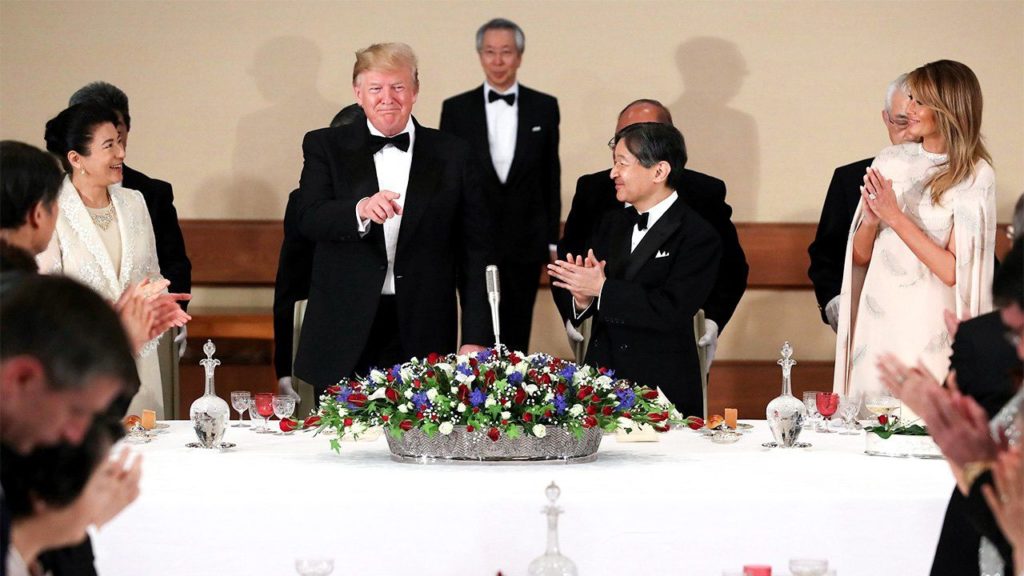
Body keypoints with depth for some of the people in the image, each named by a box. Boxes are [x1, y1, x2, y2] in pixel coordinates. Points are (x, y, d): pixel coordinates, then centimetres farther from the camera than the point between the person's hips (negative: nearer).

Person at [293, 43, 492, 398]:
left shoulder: (451, 154, 8)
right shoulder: (325, 147, 8)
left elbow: (474, 249, 6)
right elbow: (309, 220, -7)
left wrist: (476, 338, 0)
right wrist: (359, 210, -28)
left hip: (422, 338, 0)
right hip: (344, 336, 0)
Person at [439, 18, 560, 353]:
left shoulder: (544, 108, 3)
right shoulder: (456, 109, 1)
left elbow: (551, 177, 6)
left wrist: (552, 239, 6)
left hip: (525, 241, 1)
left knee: (517, 335, 8)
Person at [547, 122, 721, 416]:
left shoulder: (698, 236, -8)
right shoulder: (611, 224, 13)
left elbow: (672, 311, -20)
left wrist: (602, 288, -21)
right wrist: (581, 300, -13)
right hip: (601, 375, 5)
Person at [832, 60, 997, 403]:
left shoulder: (975, 176, -7)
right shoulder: (890, 161, 6)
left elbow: (954, 271, -13)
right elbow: (860, 256, 9)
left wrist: (895, 217, -14)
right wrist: (870, 220, -11)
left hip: (929, 328, -4)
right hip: (877, 321, 4)